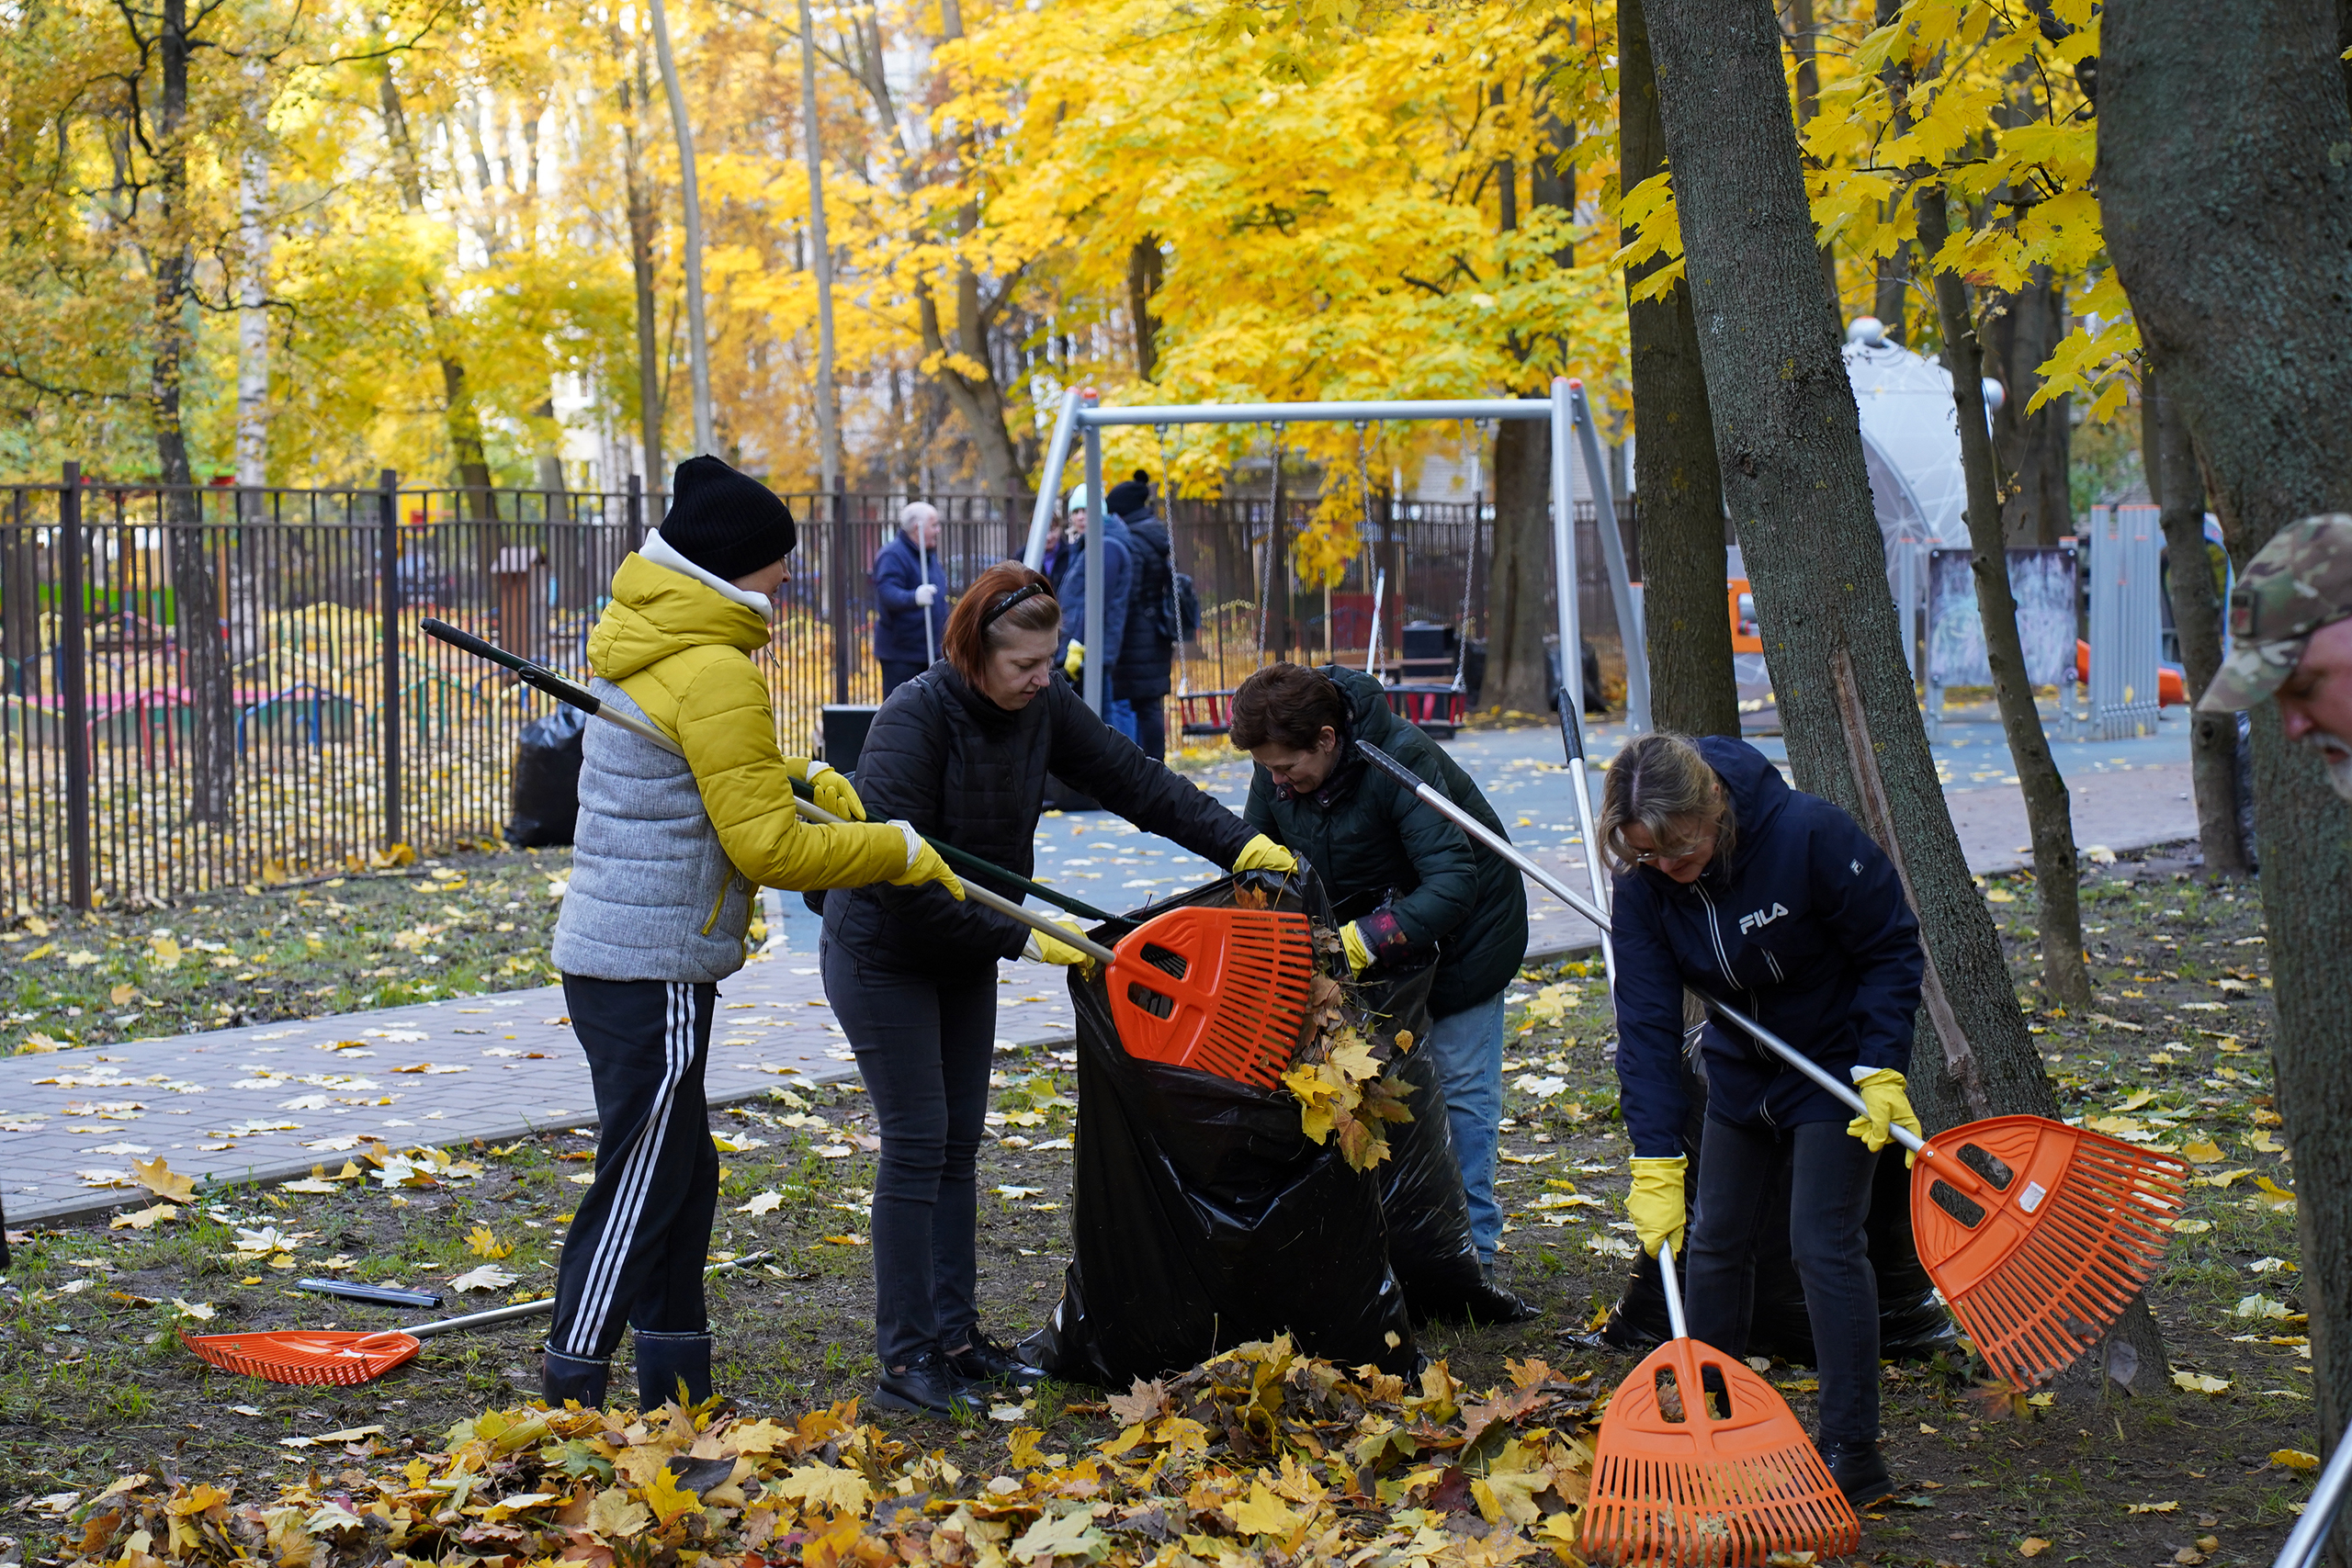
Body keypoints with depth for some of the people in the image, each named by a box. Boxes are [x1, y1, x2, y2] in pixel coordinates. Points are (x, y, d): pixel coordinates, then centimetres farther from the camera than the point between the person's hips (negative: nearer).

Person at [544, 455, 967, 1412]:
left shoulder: (643, 644, 14)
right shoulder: (715, 673, -17)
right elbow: (768, 846, -19)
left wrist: (797, 775, 13)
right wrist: (899, 851, -9)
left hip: (607, 954, 10)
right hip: (654, 972, -10)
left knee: (680, 1180, 17)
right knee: (637, 1193, -5)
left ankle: (678, 1397, 24)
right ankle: (569, 1399, -2)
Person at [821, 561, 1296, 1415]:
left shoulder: (1042, 705, -8)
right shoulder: (916, 718, -27)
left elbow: (1131, 779, -2)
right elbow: (897, 873, -29)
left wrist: (1239, 843, -12)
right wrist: (1018, 937, -27)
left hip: (966, 956, 7)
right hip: (882, 953, -7)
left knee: (959, 1144, 10)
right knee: (917, 1143, -9)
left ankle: (956, 1337, 17)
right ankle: (904, 1355, -4)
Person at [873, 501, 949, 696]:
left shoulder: (930, 555, 15)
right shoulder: (892, 555, -16)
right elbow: (887, 592, -33)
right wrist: (914, 598, -49)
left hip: (929, 650, 9)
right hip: (900, 653, -9)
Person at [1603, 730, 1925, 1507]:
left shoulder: (1810, 834, -30)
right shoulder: (1643, 885, -18)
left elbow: (1891, 947, -18)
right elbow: (1647, 1023, -19)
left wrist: (1882, 1069, -23)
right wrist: (1655, 1162, -24)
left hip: (1838, 1058, -5)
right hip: (1742, 1065, 5)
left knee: (1824, 1244, -12)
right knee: (1713, 1240, 8)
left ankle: (1852, 1455, -6)